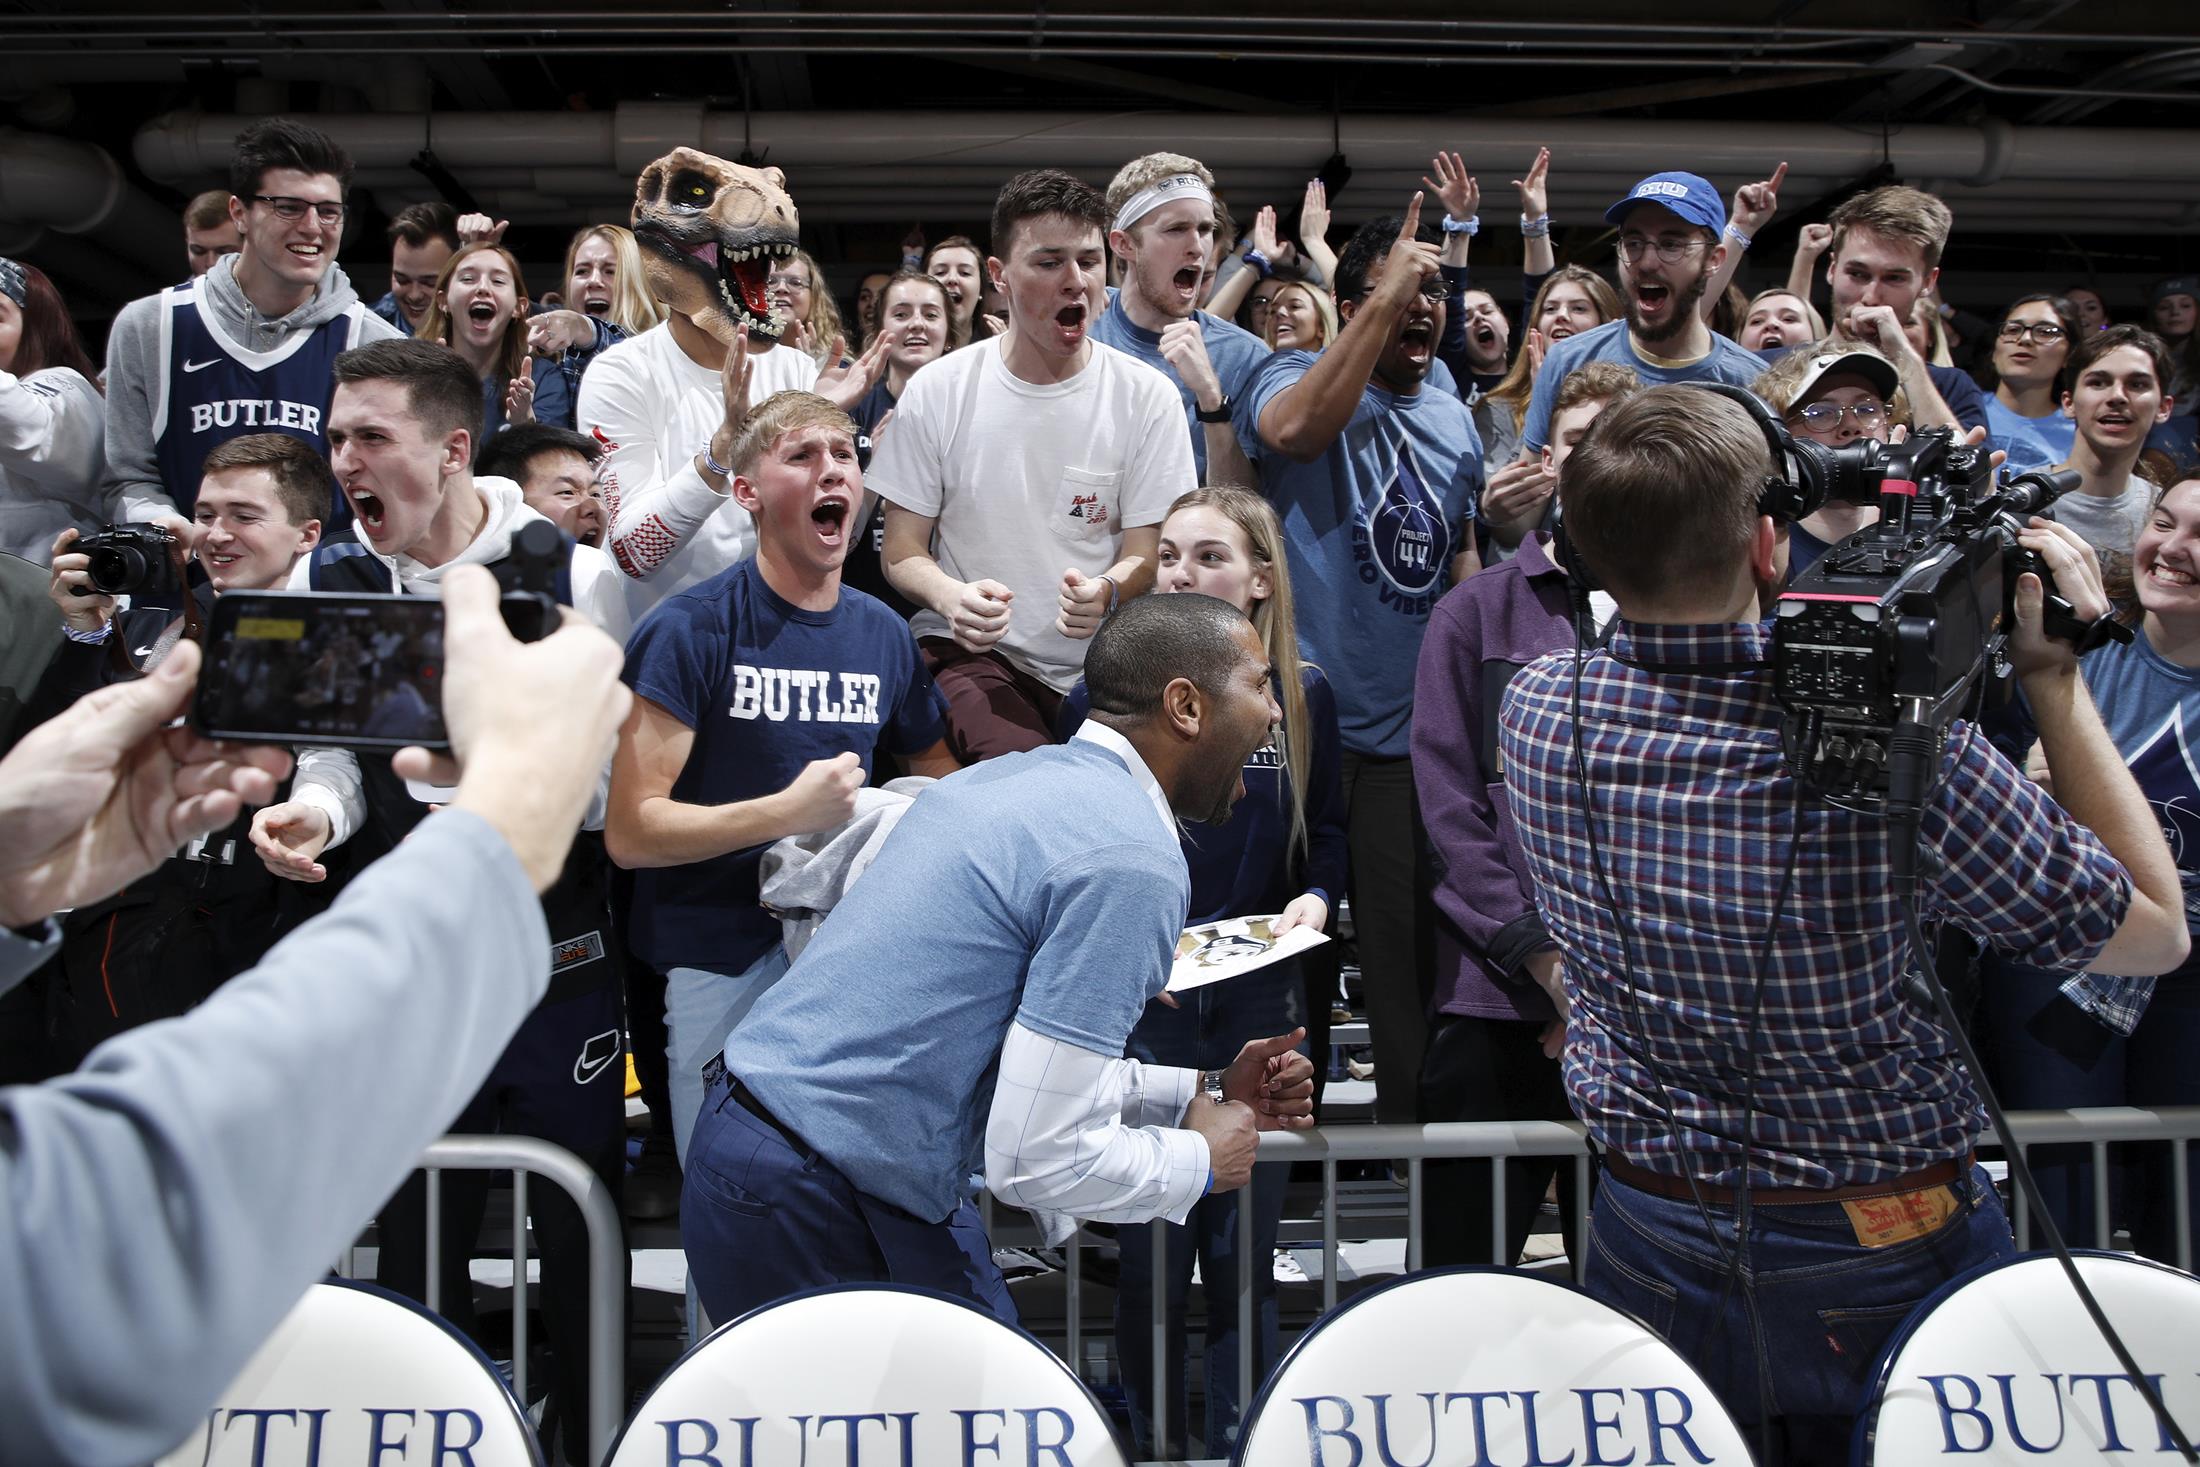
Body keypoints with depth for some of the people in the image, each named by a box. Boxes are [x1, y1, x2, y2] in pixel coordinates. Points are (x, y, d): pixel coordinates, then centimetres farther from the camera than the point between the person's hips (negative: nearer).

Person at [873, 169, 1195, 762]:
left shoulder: (1147, 396, 0)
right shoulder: (936, 391, 1)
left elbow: (1147, 556, 1)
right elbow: (902, 551, 4)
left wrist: (1103, 593, -23)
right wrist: (951, 596, -20)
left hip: (1098, 664, 2)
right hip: (972, 651, -1)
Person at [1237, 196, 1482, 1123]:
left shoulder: (1454, 422, 15)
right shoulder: (1296, 379, -3)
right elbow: (1295, 428, -28)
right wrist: (1386, 298, -26)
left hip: (1415, 734, 5)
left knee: (1414, 961, 9)